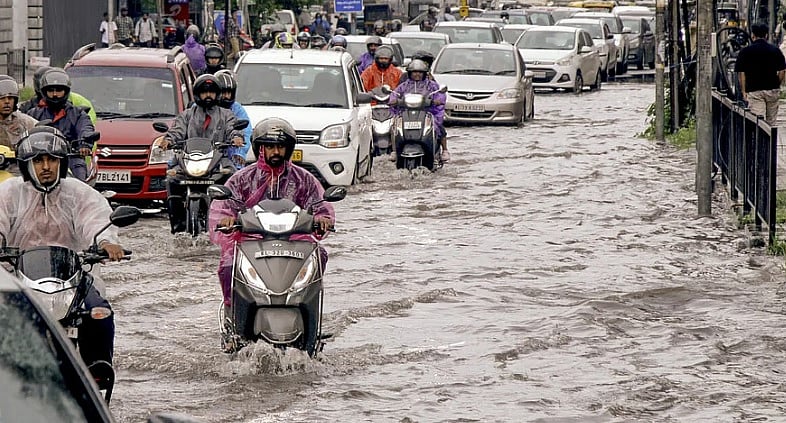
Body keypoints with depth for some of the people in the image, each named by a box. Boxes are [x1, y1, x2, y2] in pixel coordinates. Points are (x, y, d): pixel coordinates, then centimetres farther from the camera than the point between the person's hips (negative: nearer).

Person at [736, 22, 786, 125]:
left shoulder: (745, 52, -3)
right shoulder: (775, 50, 3)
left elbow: (741, 73, -4)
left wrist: (743, 91, 2)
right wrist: (777, 86, 14)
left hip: (754, 91, -3)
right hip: (773, 90, 3)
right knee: (771, 122, 15)